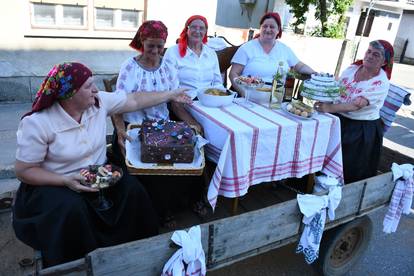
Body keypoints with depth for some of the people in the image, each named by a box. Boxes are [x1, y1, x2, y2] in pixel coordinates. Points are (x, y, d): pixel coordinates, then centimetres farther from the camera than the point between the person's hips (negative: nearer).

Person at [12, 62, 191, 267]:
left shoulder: (99, 102, -9)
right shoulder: (37, 123, -22)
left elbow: (135, 100, 2)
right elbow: (24, 171, -15)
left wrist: (171, 95, 7)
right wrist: (65, 180, -28)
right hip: (55, 183, -4)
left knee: (131, 190, -18)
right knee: (72, 208, -33)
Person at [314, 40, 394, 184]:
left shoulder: (381, 83, -15)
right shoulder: (352, 68, 1)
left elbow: (358, 105, -27)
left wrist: (330, 108, -38)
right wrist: (324, 100, -14)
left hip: (362, 129, -4)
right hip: (339, 120, 5)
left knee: (350, 169, 5)